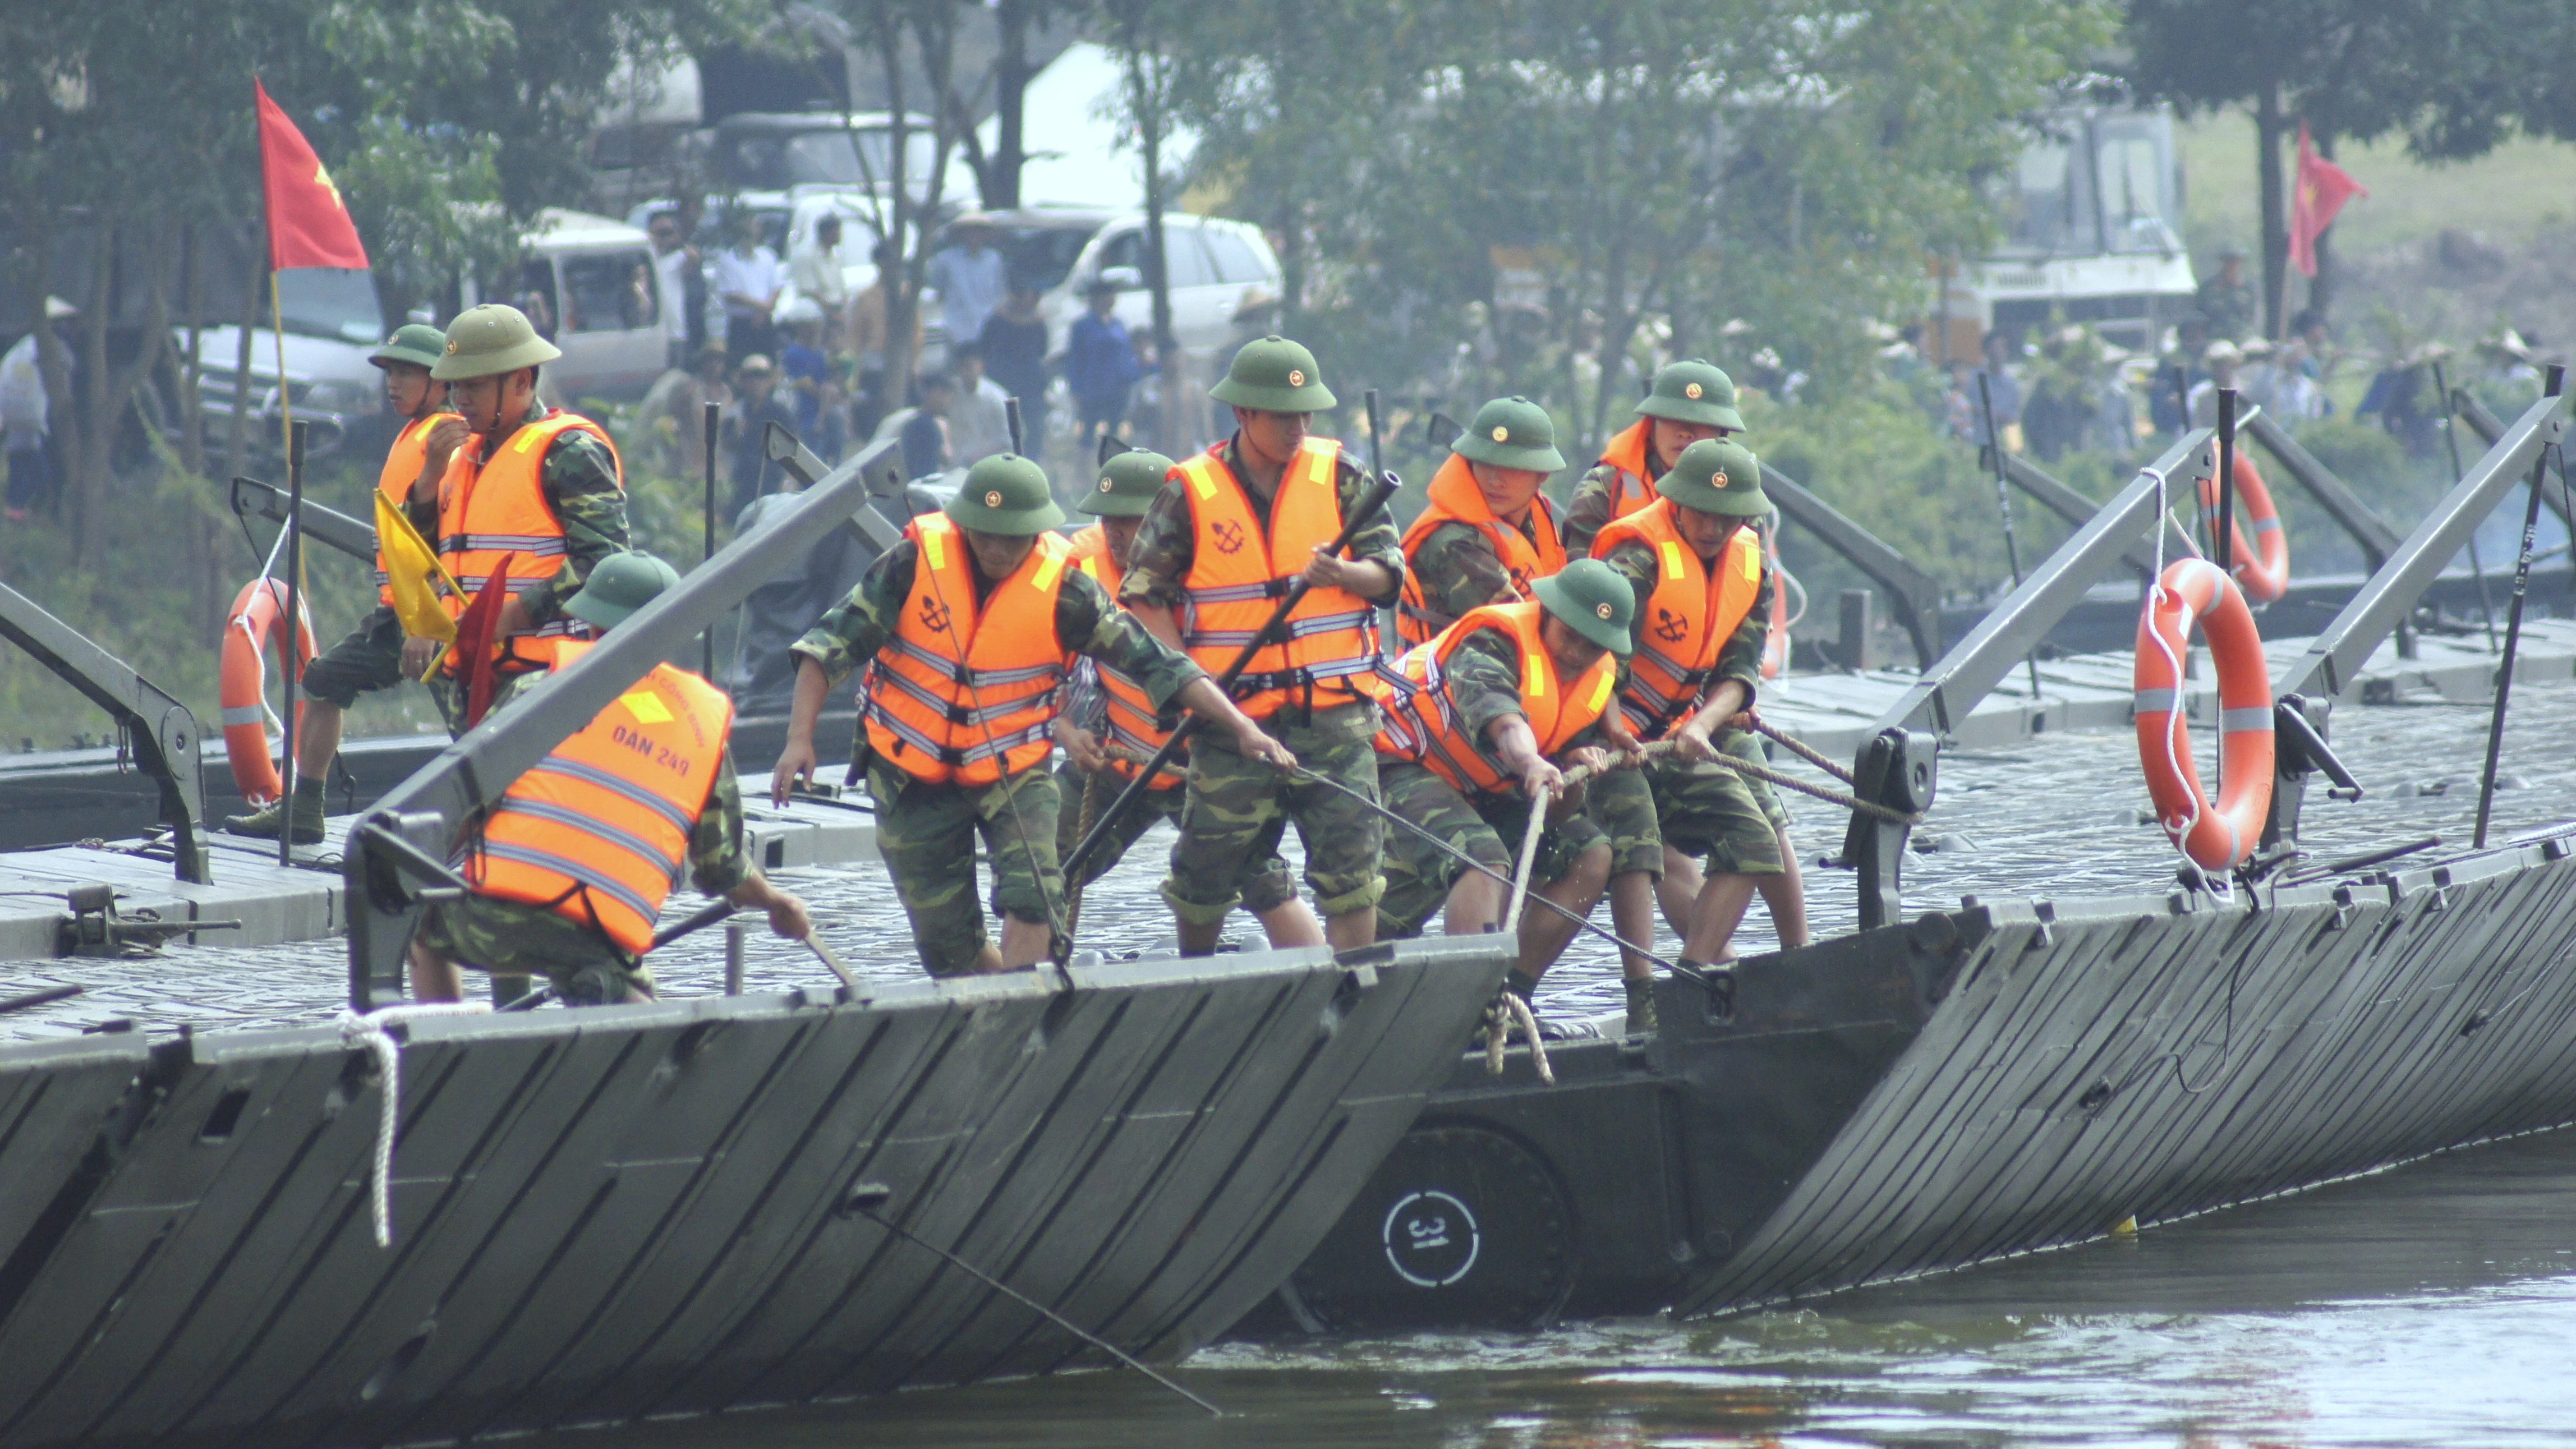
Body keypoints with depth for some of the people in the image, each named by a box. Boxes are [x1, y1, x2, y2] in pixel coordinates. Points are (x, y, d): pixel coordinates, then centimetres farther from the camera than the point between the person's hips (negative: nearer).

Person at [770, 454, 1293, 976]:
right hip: (913, 778, 0)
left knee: (1032, 895, -23)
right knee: (946, 938, 2)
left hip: (1014, 774, 0)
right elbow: (834, 643, -10)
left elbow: (1156, 662, -13)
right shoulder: (917, 562, -16)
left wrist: (1243, 730, -20)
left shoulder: (1063, 591, -15)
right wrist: (799, 739, -19)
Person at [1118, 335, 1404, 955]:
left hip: (1334, 715, 1)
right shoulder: (1190, 492, -1)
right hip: (1235, 719, -1)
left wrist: (1344, 574, -19)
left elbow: (1389, 573, 4)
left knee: (1351, 866, -6)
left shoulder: (1338, 477, 4)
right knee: (1207, 874, 7)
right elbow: (1143, 594, 2)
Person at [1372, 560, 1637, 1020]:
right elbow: (1501, 720, -44)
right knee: (1483, 859, -33)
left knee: (1591, 856, 1)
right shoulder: (1495, 642, -22)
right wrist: (1532, 766, -64)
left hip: (1482, 791, 9)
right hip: (1404, 766, -9)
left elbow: (1557, 812, -2)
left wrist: (1577, 772, -24)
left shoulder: (1598, 678, 1)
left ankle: (1512, 998, 0)